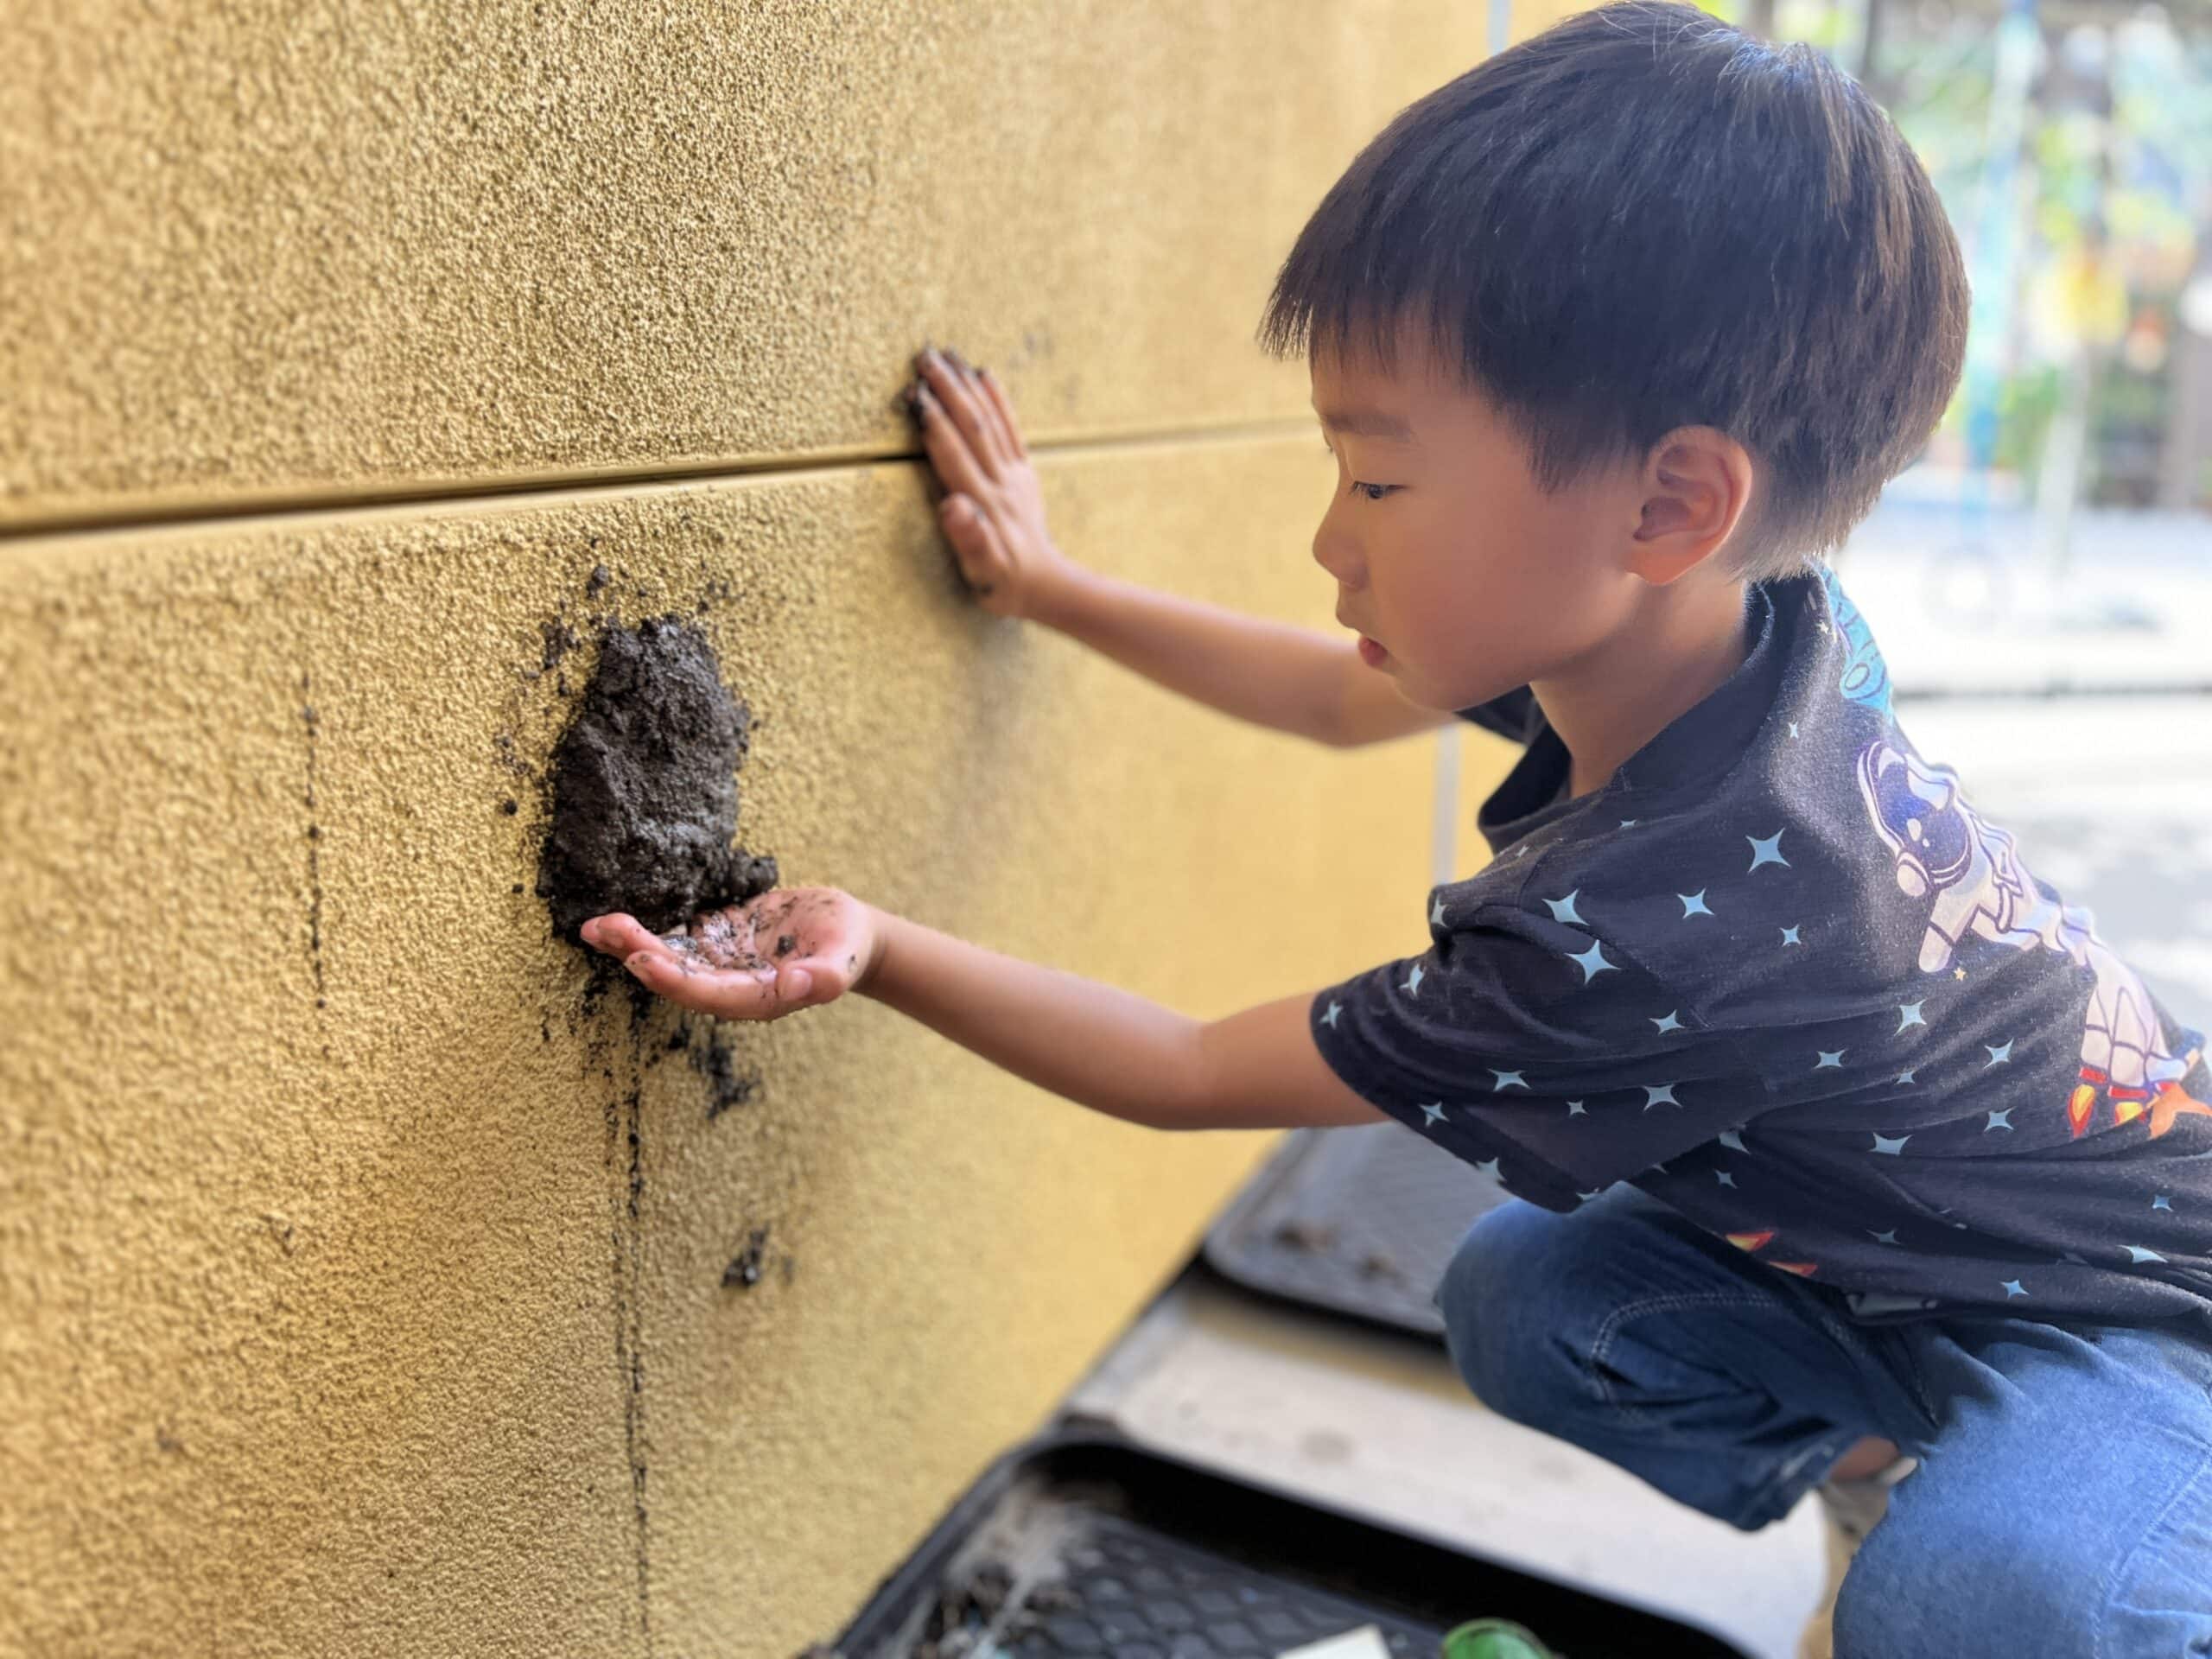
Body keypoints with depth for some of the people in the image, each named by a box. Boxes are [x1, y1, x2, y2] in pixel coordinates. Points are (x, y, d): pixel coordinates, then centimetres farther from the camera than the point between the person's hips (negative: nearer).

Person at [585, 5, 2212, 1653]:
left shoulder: (1647, 930, -40)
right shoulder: (1718, 619, -14)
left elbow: (1194, 1073, -26)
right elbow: (1349, 696, 5)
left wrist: (877, 949, -23)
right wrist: (1049, 583, 10)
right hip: (1919, 1221, 8)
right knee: (1519, 1293, 0)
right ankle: (1890, 1484, 17)